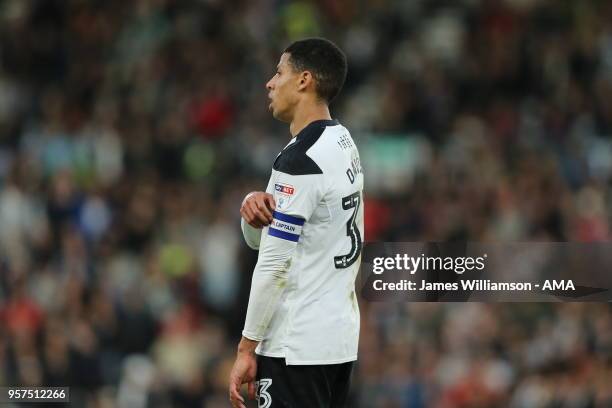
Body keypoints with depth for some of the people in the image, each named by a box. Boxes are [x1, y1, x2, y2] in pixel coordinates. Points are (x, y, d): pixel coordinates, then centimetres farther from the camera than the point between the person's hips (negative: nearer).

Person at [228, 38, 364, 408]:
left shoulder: (299, 161, -17)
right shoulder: (344, 145, 13)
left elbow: (274, 264, -18)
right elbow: (259, 239, 17)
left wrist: (247, 347, -13)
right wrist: (255, 207, -6)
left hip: (296, 348, -10)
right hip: (341, 339, 10)